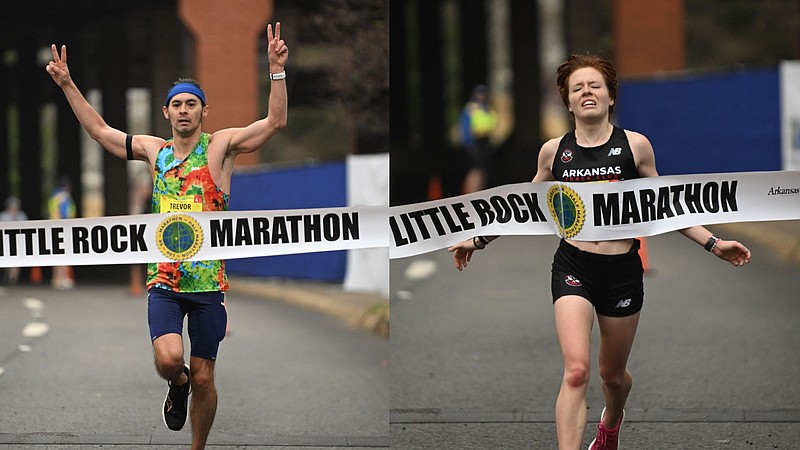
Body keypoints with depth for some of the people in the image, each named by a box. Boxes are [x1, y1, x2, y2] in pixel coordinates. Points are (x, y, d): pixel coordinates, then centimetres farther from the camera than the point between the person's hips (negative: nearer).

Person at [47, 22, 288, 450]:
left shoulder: (220, 146, 1)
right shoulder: (154, 150, 11)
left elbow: (275, 122, -10)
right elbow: (99, 130, 22)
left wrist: (277, 70, -22)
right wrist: (67, 85, 17)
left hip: (208, 281, -2)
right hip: (163, 280, 2)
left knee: (203, 378, 3)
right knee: (168, 358, -21)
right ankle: (178, 385, 15)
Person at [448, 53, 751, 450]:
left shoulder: (635, 145, -1)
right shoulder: (554, 150, 2)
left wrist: (713, 243, 5)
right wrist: (479, 240, 16)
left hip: (622, 271, 1)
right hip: (573, 268, -1)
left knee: (613, 374, 17)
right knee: (576, 371, -20)